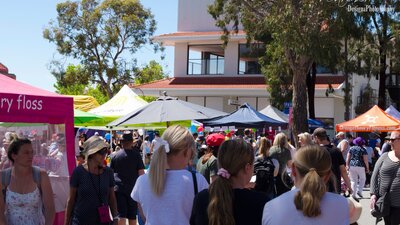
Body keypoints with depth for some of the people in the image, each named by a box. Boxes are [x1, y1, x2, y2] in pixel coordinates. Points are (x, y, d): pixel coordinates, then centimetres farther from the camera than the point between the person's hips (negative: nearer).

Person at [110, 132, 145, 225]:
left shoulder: (115, 155, 2)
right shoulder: (136, 154, -2)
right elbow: (141, 172, -5)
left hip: (118, 188, 0)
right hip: (132, 188, 0)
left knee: (121, 216, -4)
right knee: (132, 216, 13)